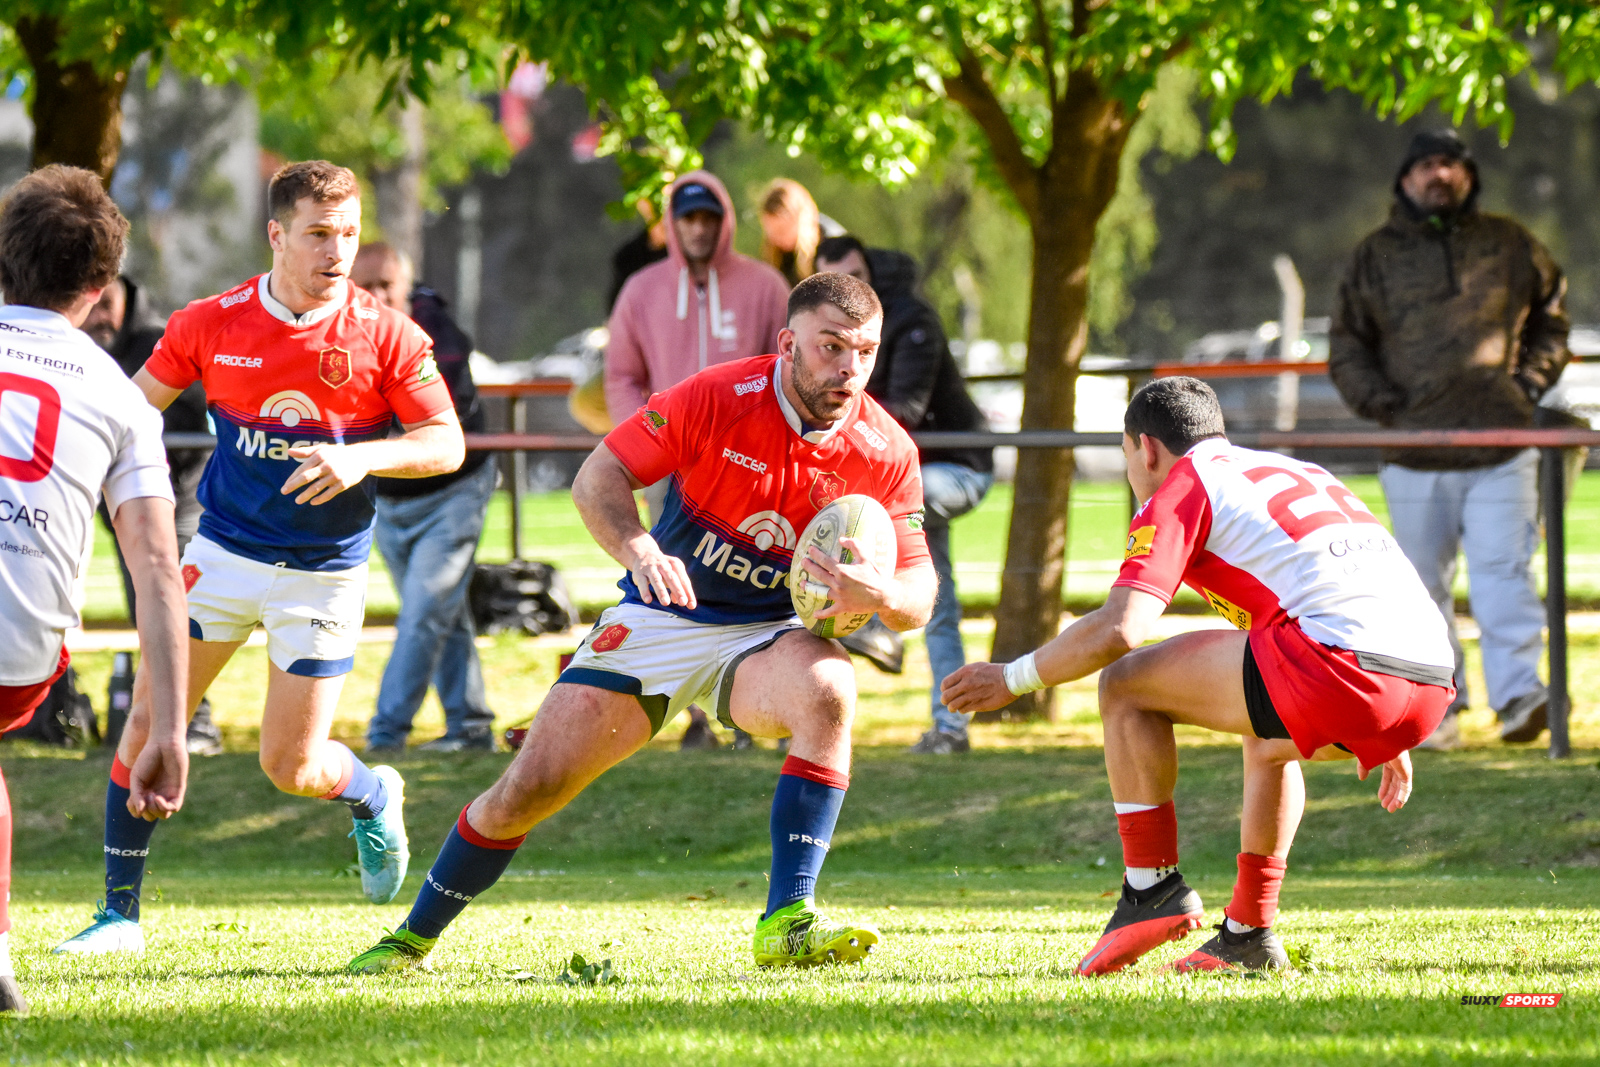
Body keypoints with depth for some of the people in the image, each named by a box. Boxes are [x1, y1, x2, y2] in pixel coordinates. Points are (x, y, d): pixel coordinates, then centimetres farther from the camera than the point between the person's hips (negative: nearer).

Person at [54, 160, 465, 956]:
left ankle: (374, 795, 36)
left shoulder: (386, 337, -10)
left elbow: (445, 442, -7)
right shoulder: (211, 325, -5)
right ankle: (119, 912, 4)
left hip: (325, 573, -2)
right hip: (224, 552, 2)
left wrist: (362, 458, -23)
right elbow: (134, 404, 7)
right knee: (150, 718, -7)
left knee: (291, 767, 0)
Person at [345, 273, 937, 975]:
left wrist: (879, 595, -30)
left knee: (828, 688, -35)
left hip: (765, 637, 1)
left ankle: (787, 923, -34)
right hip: (658, 621, 0)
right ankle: (411, 939, 17)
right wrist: (637, 548, -32)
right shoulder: (718, 396, -17)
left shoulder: (886, 452, -11)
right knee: (528, 789, -6)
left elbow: (919, 594, -6)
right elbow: (598, 478, -12)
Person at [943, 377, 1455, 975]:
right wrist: (1386, 741, 47)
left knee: (1127, 684, 8)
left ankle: (1153, 888, 8)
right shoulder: (1300, 475, 33)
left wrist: (1013, 680, 10)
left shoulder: (1183, 487, 9)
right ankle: (1247, 936, 30)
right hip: (1434, 682, 8)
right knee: (1268, 740, 37)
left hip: (1339, 667, -8)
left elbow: (1119, 629, -4)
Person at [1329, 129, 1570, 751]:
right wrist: (1383, 404, -1)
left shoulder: (1509, 247, 11)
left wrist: (1529, 381, 5)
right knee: (1424, 586, 4)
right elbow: (1346, 347, 14)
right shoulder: (1376, 257, 11)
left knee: (1503, 572, -13)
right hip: (1414, 455, 1)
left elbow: (1551, 320, 21)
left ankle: (1519, 694, -17)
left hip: (1502, 447, -1)